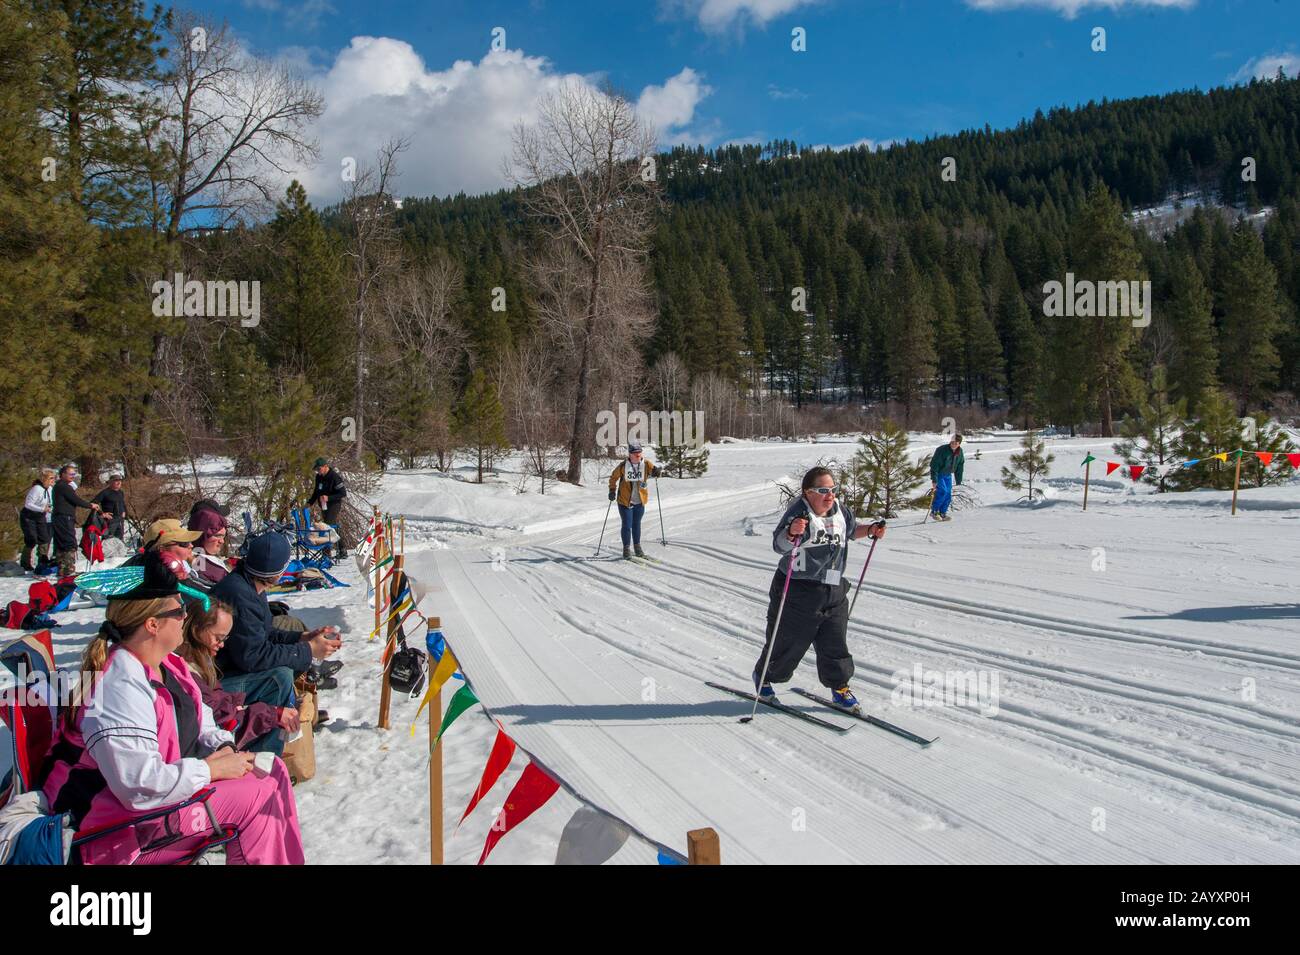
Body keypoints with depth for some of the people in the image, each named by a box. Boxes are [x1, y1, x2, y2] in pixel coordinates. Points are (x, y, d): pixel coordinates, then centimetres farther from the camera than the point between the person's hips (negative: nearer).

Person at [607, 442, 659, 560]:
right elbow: (613, 477, 2)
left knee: (636, 524, 16)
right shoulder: (623, 466, -11)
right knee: (627, 525, -1)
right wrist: (612, 490, -2)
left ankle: (637, 547, 30)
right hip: (625, 501, -3)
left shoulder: (646, 464, -6)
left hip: (640, 501, 3)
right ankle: (626, 549, 11)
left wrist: (657, 470, -28)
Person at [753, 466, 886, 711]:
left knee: (835, 644, 10)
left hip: (834, 592, 6)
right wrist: (791, 532, -52)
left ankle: (840, 687, 30)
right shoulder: (799, 512, -18)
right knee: (788, 644, 7)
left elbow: (851, 529, 28)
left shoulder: (839, 511, 5)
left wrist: (870, 530, 11)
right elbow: (779, 545, -32)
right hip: (797, 593, -5)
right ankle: (763, 677, 31)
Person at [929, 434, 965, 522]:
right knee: (943, 491, -20)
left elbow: (959, 467, 7)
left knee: (948, 495, 0)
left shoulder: (960, 452, -5)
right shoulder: (942, 450, -24)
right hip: (938, 474, -6)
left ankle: (942, 513, 12)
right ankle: (934, 511, -9)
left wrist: (959, 481, 7)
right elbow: (934, 465, -23)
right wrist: (934, 480, -27)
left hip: (948, 475, 6)